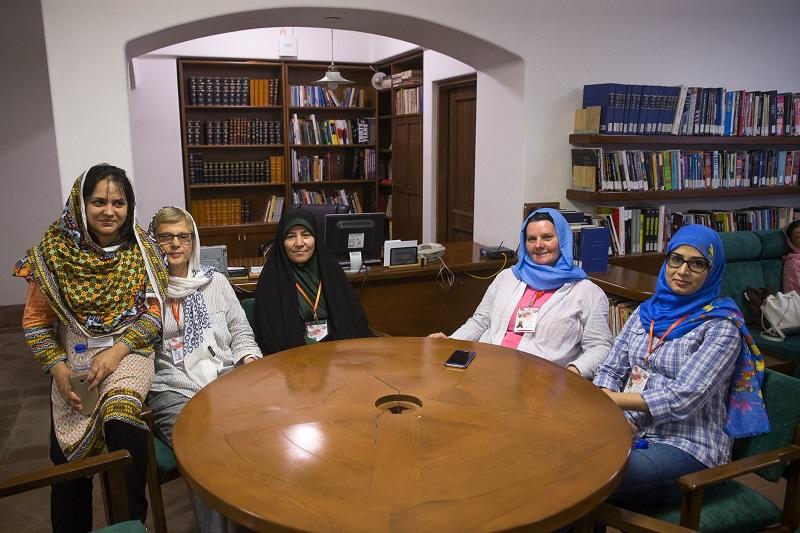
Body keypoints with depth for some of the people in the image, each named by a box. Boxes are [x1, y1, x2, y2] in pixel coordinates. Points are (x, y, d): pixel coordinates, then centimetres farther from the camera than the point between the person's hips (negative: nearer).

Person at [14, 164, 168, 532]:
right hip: (73, 358, 1)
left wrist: (116, 351, -15)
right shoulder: (53, 252, -2)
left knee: (121, 419, -30)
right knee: (68, 459, -15)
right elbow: (35, 321, 4)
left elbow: (153, 313, -1)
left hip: (128, 353, -1)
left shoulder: (140, 250, -2)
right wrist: (58, 368, -9)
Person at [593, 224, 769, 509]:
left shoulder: (722, 325, -6)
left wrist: (612, 399, -14)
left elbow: (682, 399, -16)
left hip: (687, 447, -5)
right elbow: (610, 369, 11)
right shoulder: (647, 311, 11)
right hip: (631, 432, 6)